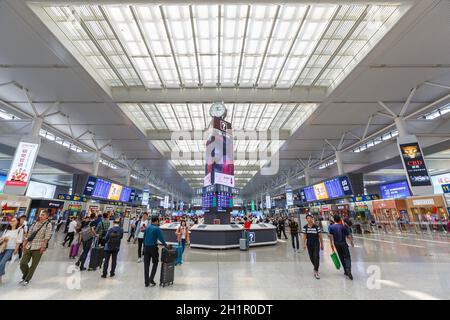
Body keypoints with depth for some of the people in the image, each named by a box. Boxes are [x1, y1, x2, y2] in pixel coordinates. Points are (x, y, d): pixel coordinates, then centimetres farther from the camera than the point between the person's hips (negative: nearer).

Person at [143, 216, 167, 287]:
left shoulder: (147, 227, 6)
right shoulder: (157, 228, -11)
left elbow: (144, 238, 11)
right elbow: (161, 238, -15)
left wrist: (144, 246, 18)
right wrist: (165, 244, 1)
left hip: (146, 247, 5)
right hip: (153, 247, -5)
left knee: (146, 264, 10)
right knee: (155, 263, 12)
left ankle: (146, 282, 16)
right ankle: (151, 279, 6)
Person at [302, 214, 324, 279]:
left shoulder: (317, 226, -14)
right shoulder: (305, 227, -7)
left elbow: (320, 236, -5)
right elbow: (304, 236, 1)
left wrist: (322, 245, 0)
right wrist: (304, 244, 0)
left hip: (316, 244, -3)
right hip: (309, 244, 3)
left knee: (316, 257, -7)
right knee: (311, 257, 12)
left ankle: (316, 271, 5)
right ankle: (316, 267, 39)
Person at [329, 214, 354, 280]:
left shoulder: (331, 227, -1)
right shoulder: (343, 227, -6)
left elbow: (331, 237, -3)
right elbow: (349, 236, -4)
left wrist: (332, 245, 4)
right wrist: (352, 243, 13)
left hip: (336, 244, 3)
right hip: (343, 243, -2)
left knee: (342, 258, 15)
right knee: (347, 257, 0)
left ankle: (346, 271, 22)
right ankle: (348, 269, -21)